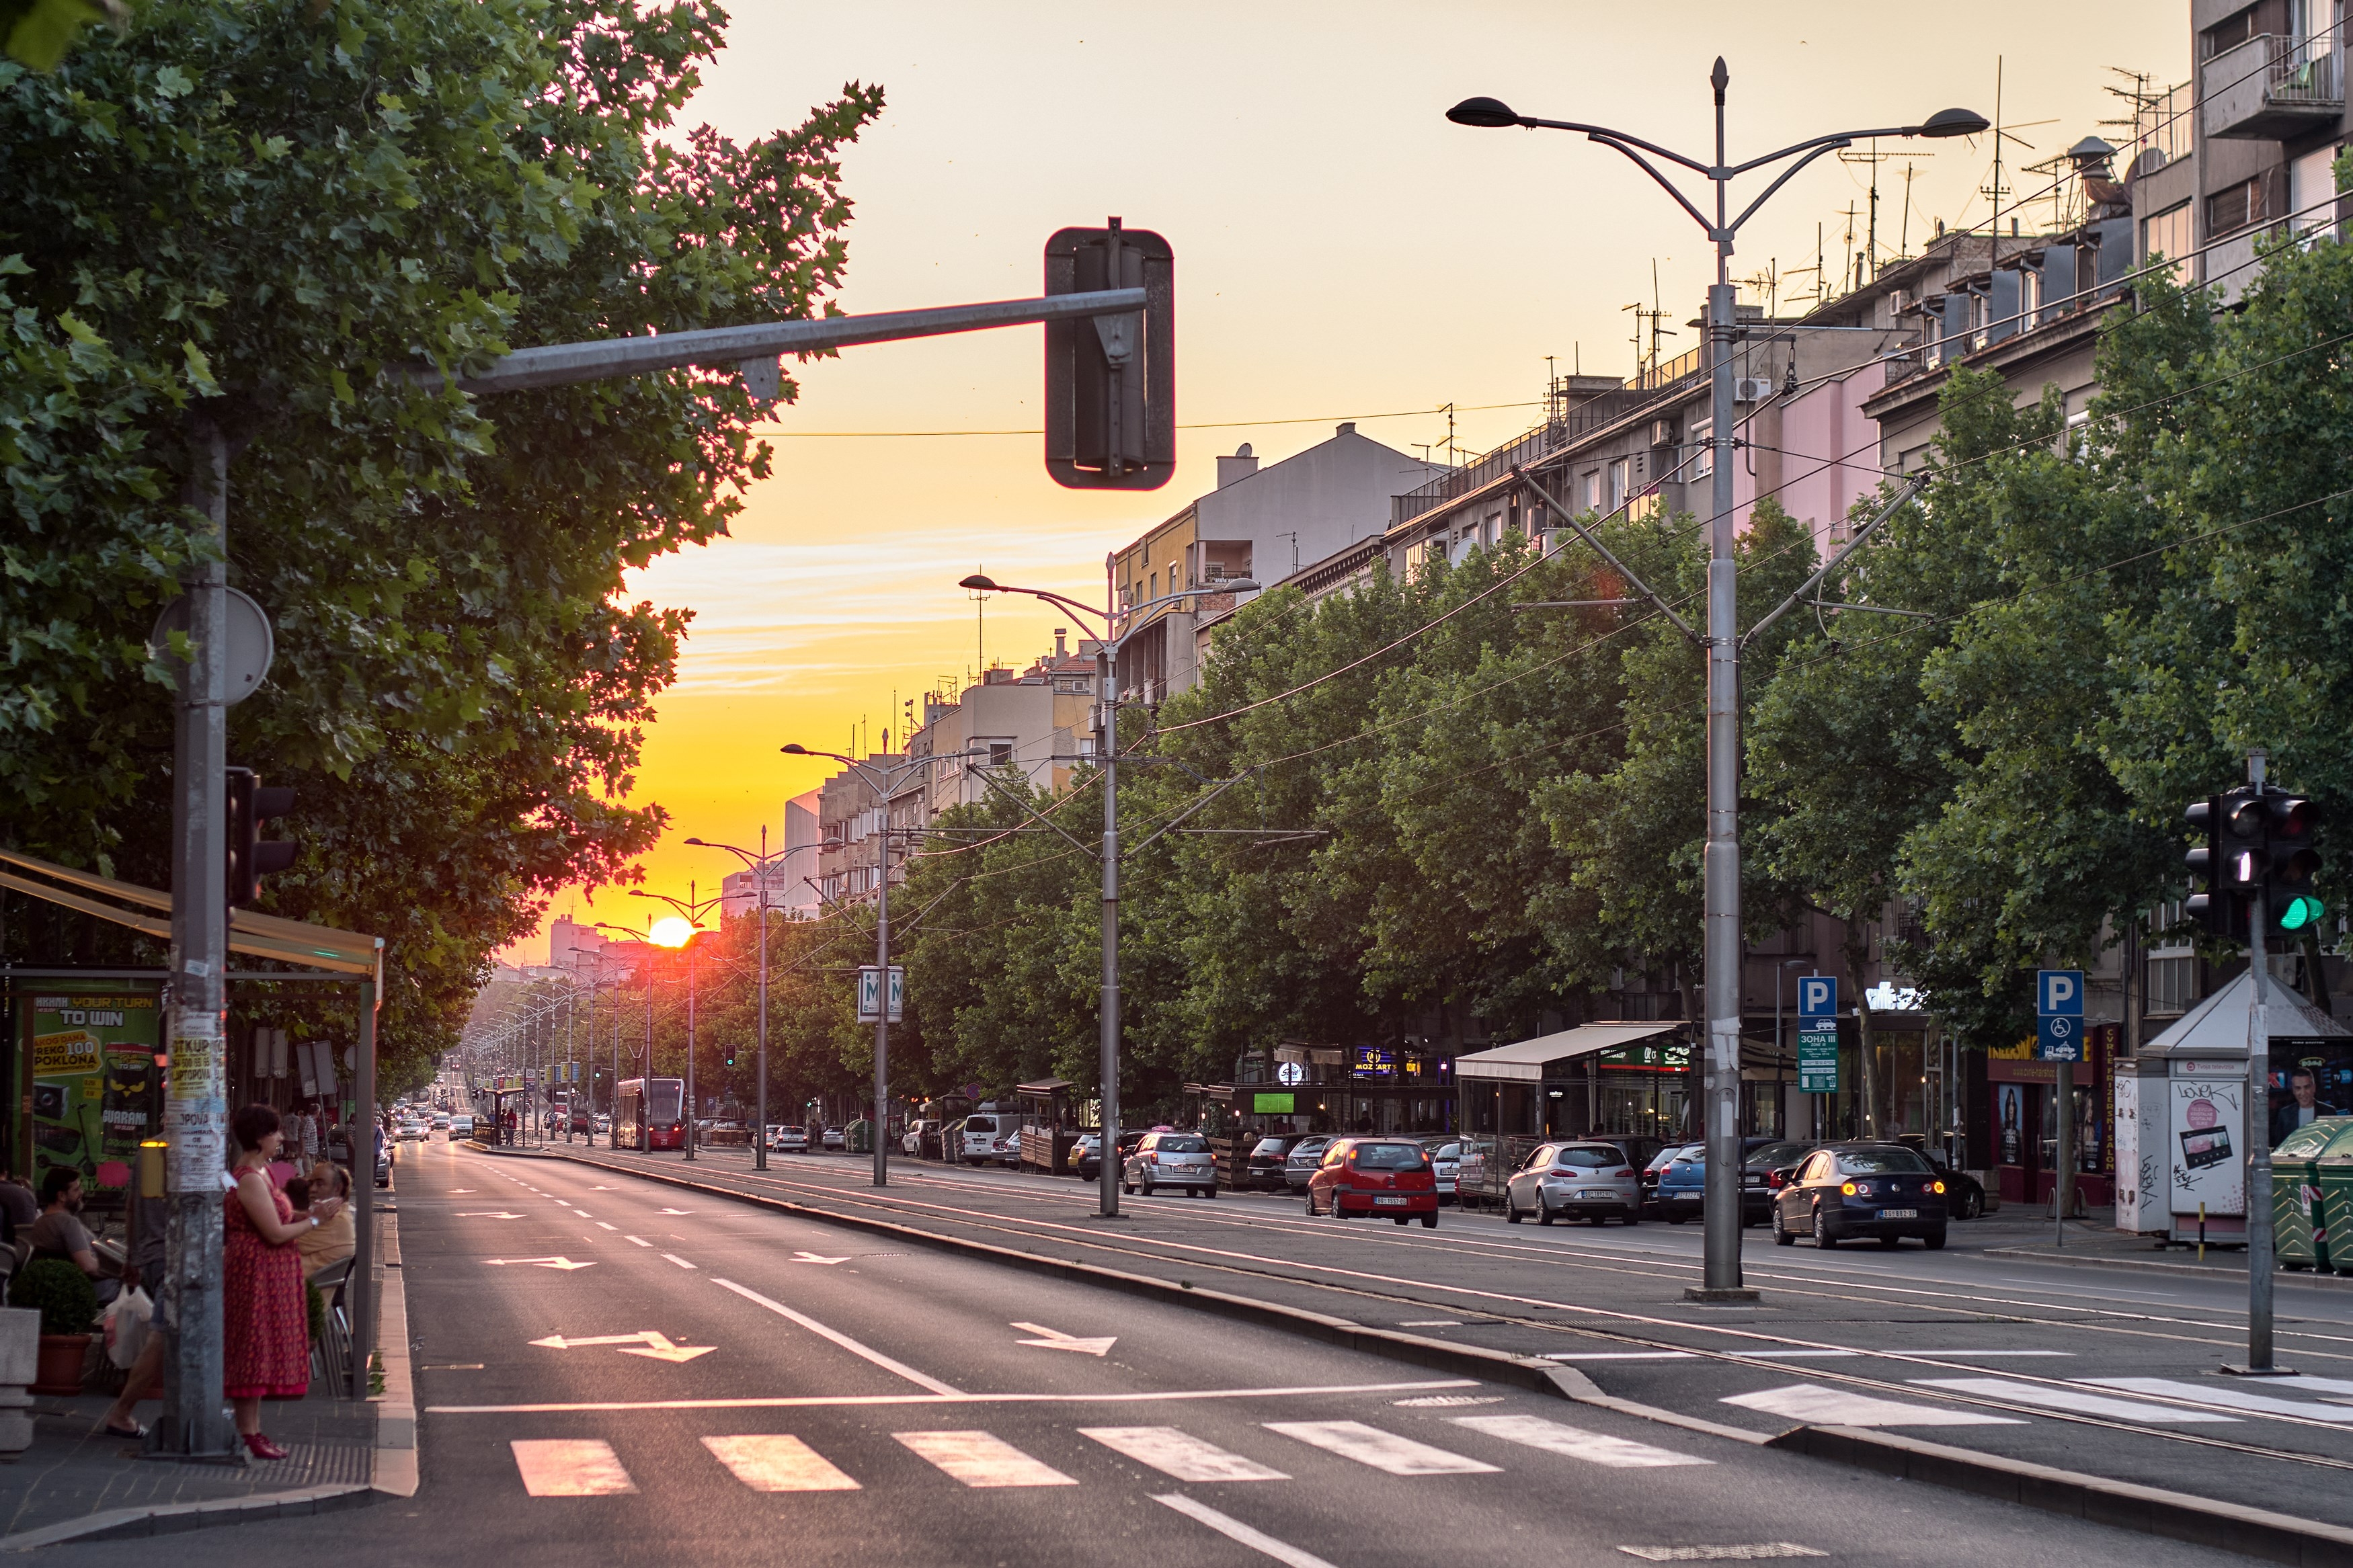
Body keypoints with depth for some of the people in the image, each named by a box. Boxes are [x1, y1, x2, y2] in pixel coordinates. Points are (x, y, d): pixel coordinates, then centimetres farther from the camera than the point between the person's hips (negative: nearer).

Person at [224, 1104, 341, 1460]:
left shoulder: (260, 1173, 14)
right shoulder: (250, 1179, -19)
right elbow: (276, 1234, -21)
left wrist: (310, 1214, 6)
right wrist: (315, 1220, -10)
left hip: (270, 1274, 11)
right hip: (256, 1271, -11)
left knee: (259, 1353, 12)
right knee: (254, 1351, -7)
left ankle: (253, 1431, 17)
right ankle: (248, 1435, -4)